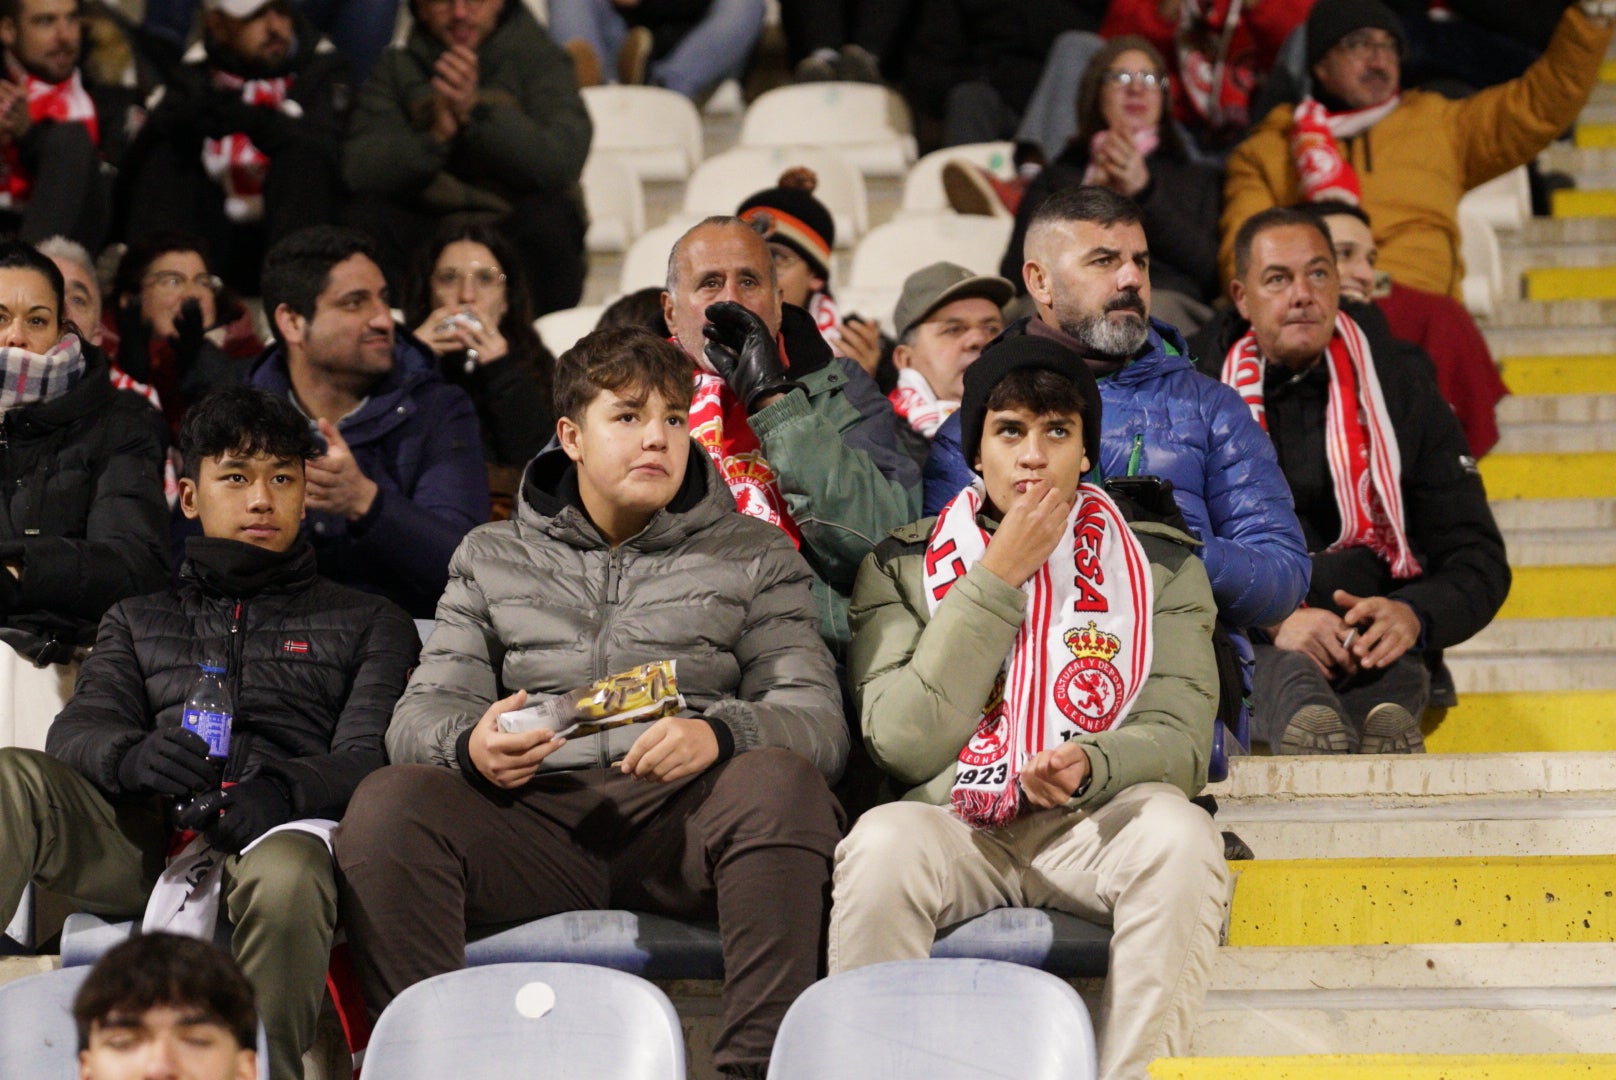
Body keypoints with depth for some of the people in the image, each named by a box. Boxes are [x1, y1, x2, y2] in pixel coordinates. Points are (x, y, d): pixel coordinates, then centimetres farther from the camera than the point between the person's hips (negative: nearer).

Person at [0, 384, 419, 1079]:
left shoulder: (369, 624, 24)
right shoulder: (137, 622, 32)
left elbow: (369, 759, 6)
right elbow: (76, 731, 12)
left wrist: (282, 790, -19)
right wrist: (133, 756, -15)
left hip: (272, 834, -2)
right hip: (143, 836, 2)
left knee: (286, 875, -41)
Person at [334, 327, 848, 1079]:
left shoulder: (754, 557, 19)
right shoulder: (493, 557, 23)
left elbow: (819, 721, 7)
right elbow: (420, 715, 13)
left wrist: (718, 734, -17)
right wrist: (470, 745, -14)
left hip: (683, 819, -1)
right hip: (538, 813, 1)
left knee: (781, 782, -34)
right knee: (385, 805, -28)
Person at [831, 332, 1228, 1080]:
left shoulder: (1160, 564, 13)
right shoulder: (901, 565, 11)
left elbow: (1180, 740, 4)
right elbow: (905, 744, -4)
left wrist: (1089, 765, -20)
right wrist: (998, 580, -4)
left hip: (1092, 825, 1)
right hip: (950, 822, -1)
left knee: (1178, 835, -33)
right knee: (880, 844, -34)